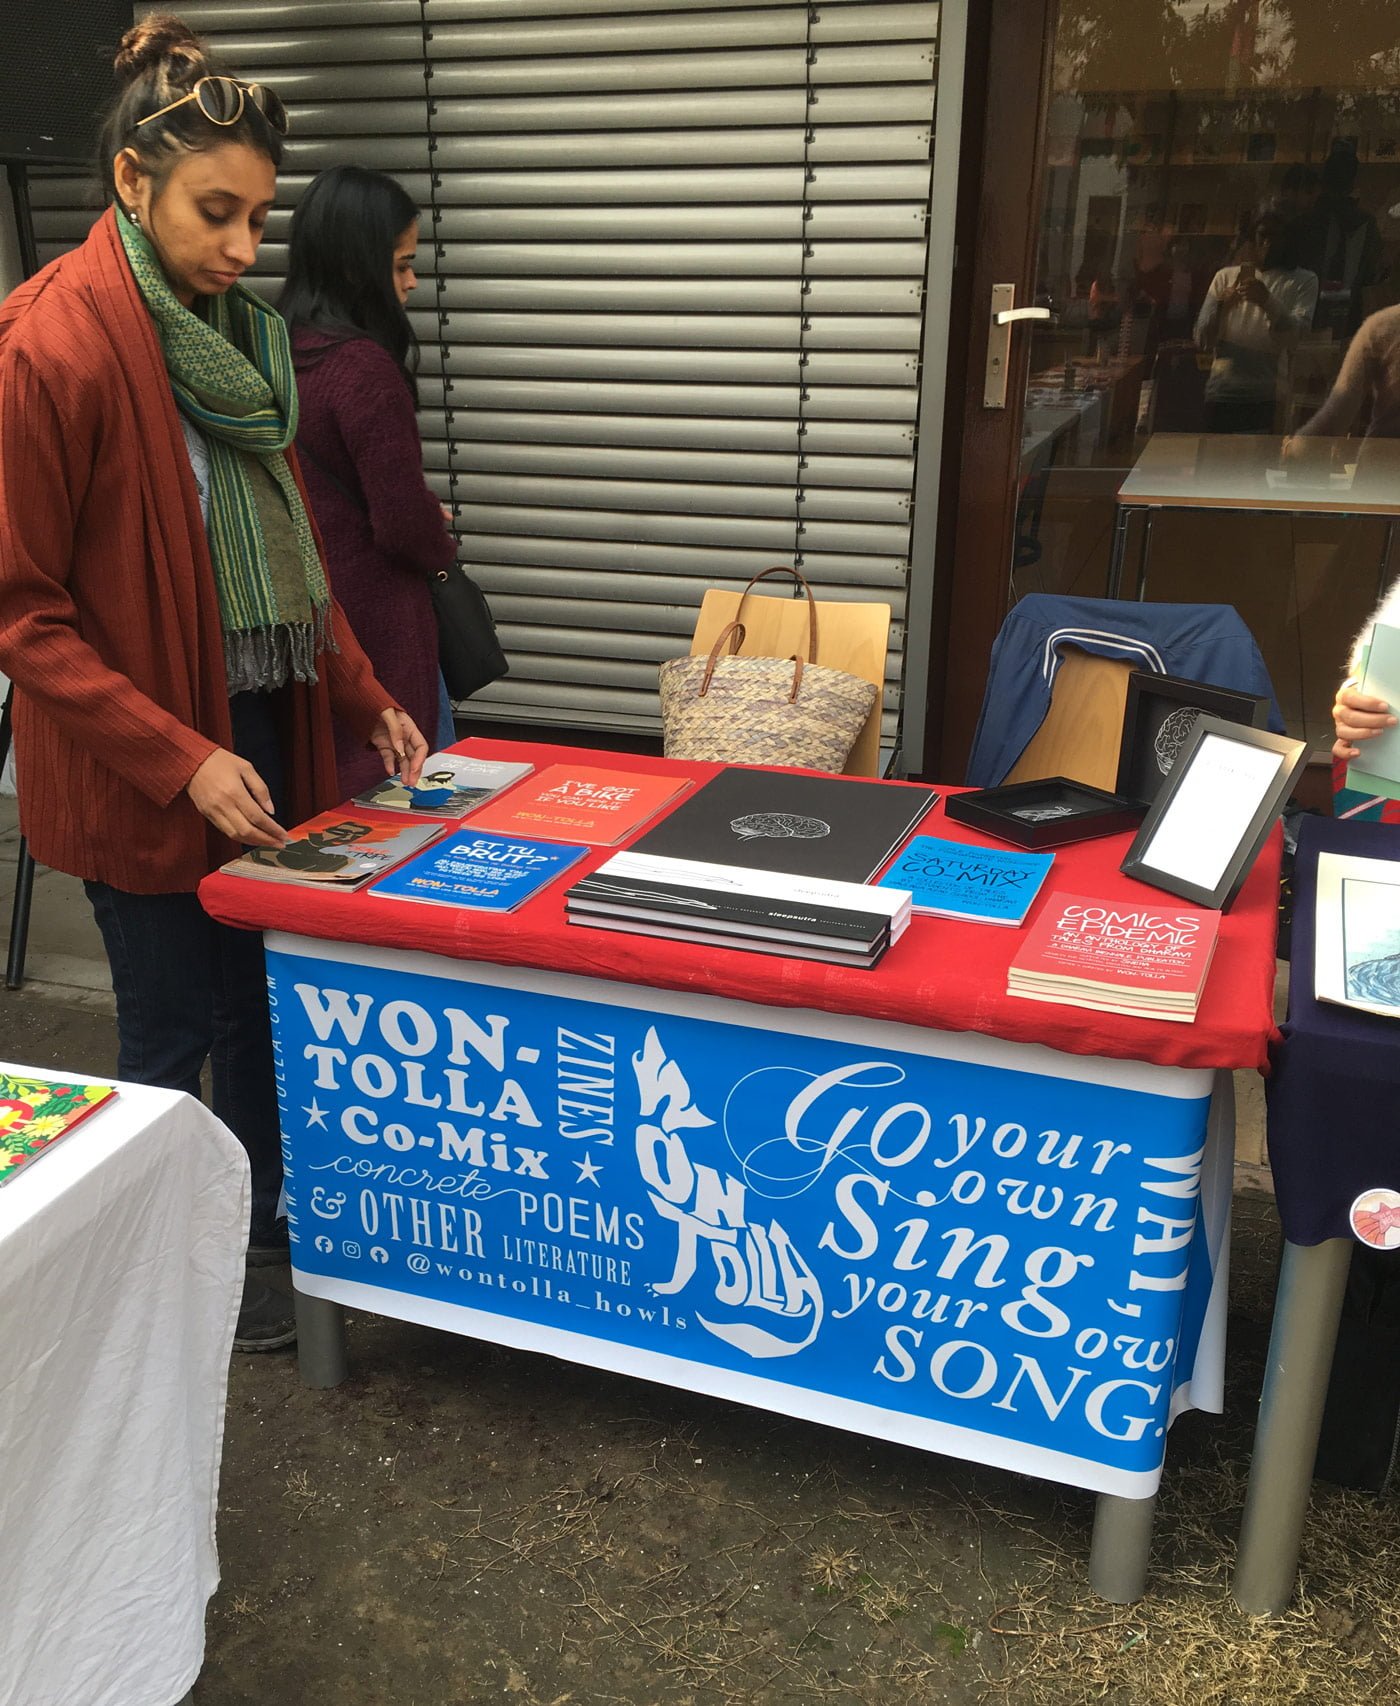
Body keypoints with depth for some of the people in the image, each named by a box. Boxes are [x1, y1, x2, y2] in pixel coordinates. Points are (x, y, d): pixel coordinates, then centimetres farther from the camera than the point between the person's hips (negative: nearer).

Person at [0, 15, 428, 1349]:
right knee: (173, 1028, 8)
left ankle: (262, 1216, 40)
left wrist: (363, 700, 8)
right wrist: (181, 760, -20)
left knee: (262, 997, 18)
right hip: (143, 770, -7)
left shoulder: (233, 331, 7)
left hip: (263, 735, 7)